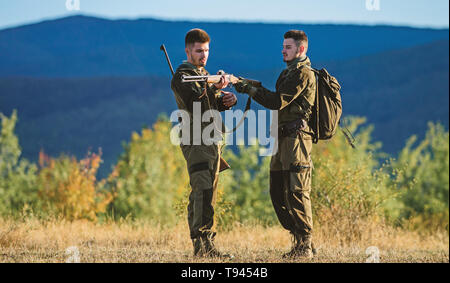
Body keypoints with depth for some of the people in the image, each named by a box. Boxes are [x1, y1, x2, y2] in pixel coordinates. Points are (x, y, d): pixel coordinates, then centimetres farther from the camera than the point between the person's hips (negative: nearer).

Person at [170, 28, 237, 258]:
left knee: (207, 192, 9)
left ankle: (201, 246, 12)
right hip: (196, 141, -9)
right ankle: (203, 244, -23)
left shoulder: (204, 74, 22)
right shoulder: (182, 76, -6)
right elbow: (195, 103, -21)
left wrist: (228, 100, 1)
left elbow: (214, 105, 23)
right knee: (203, 190, -17)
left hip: (212, 141, 9)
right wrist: (215, 89, -33)